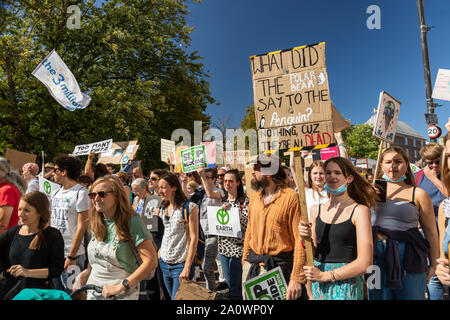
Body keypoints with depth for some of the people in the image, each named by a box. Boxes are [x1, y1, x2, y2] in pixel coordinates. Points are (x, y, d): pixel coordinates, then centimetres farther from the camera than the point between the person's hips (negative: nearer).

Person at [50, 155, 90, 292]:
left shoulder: (81, 192, -12)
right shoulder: (56, 193, 11)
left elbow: (82, 226, -15)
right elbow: (50, 221, 16)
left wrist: (71, 256, -16)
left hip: (72, 255, -7)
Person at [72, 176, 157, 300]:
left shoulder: (132, 221, -17)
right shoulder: (96, 222, 2)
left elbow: (151, 261, -23)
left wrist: (120, 287, -23)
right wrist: (85, 273, 0)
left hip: (122, 295, -5)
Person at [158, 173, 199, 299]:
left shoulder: (189, 207, -11)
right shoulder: (164, 208, 10)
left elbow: (194, 238, -14)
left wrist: (187, 267, -18)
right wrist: (160, 251, 8)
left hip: (181, 264, -6)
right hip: (165, 262, 6)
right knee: (172, 296, 15)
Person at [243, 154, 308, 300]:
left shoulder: (290, 197, -13)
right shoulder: (254, 197, 6)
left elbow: (299, 239, -15)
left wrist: (296, 278, -18)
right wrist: (245, 260, 8)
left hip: (279, 266, -5)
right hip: (252, 266, 6)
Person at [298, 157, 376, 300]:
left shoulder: (360, 210, -8)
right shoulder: (316, 209, 5)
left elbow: (365, 263, -12)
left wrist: (325, 275, -13)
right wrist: (308, 238, -8)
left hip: (346, 284, -3)